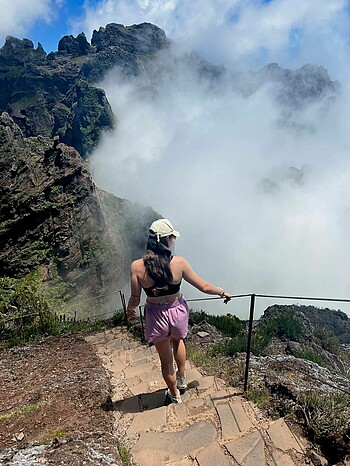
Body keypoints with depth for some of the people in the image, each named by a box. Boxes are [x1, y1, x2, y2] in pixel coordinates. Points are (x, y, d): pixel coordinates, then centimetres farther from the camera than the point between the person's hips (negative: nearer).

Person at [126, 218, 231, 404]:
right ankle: (181, 379, 53)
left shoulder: (137, 267, -19)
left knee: (165, 359, 24)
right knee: (178, 341, 36)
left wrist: (129, 309, 14)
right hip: (178, 311, 1)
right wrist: (222, 292, 9)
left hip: (156, 315, 0)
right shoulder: (179, 263, -20)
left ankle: (174, 393, 47)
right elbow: (204, 287, -10)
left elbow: (135, 299, -10)